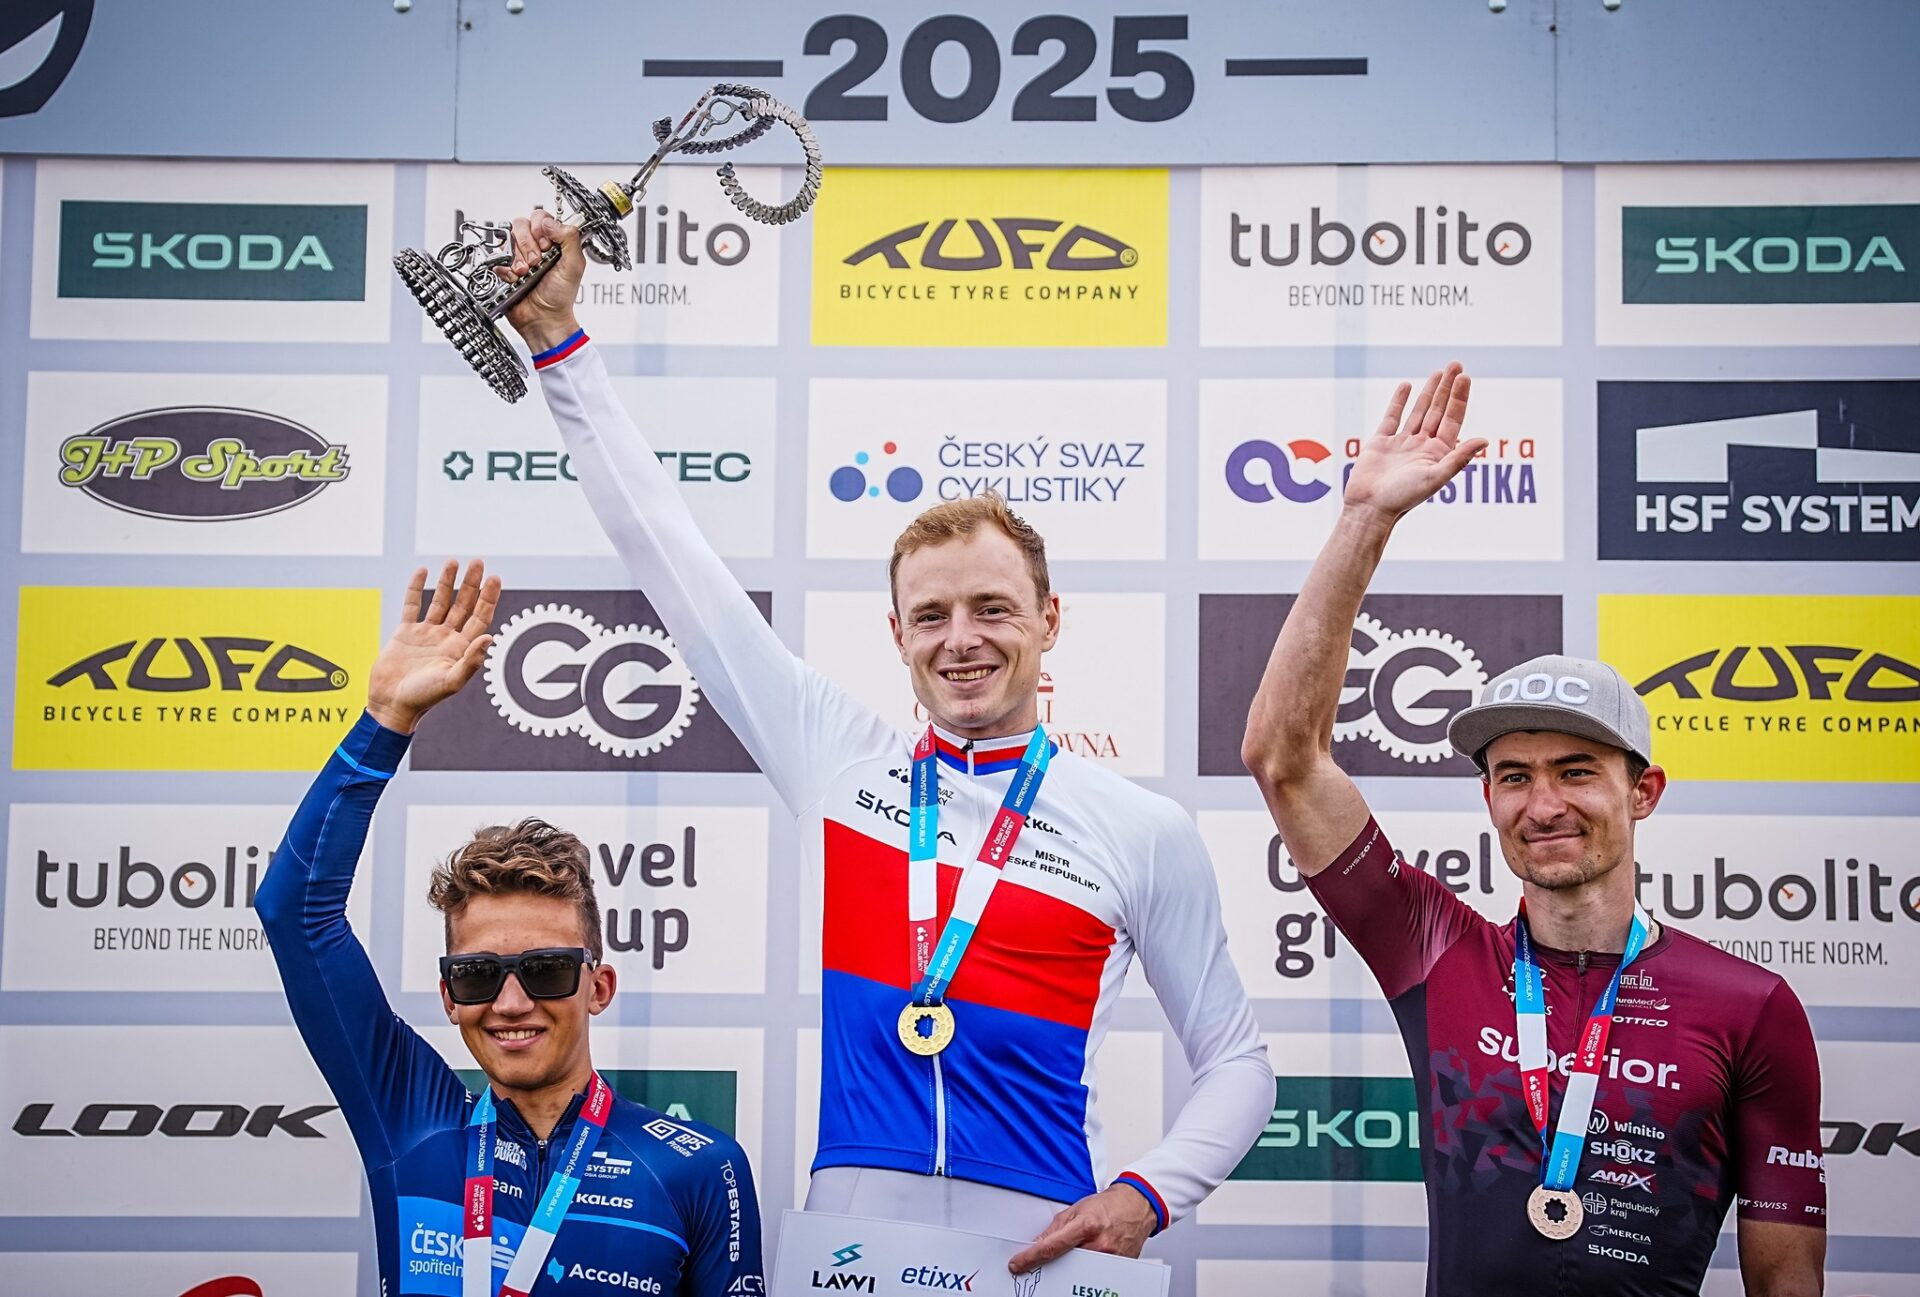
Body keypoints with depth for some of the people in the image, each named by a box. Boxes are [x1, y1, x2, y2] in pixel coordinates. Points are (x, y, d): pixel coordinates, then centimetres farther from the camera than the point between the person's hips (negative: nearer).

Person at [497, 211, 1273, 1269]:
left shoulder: (1144, 832, 0)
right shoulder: (840, 766, 4)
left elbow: (1235, 1062, 8)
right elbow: (668, 554, 6)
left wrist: (1148, 1195, -9)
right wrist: (557, 342, 6)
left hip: (1040, 1255, -1)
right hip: (845, 1240, 2)